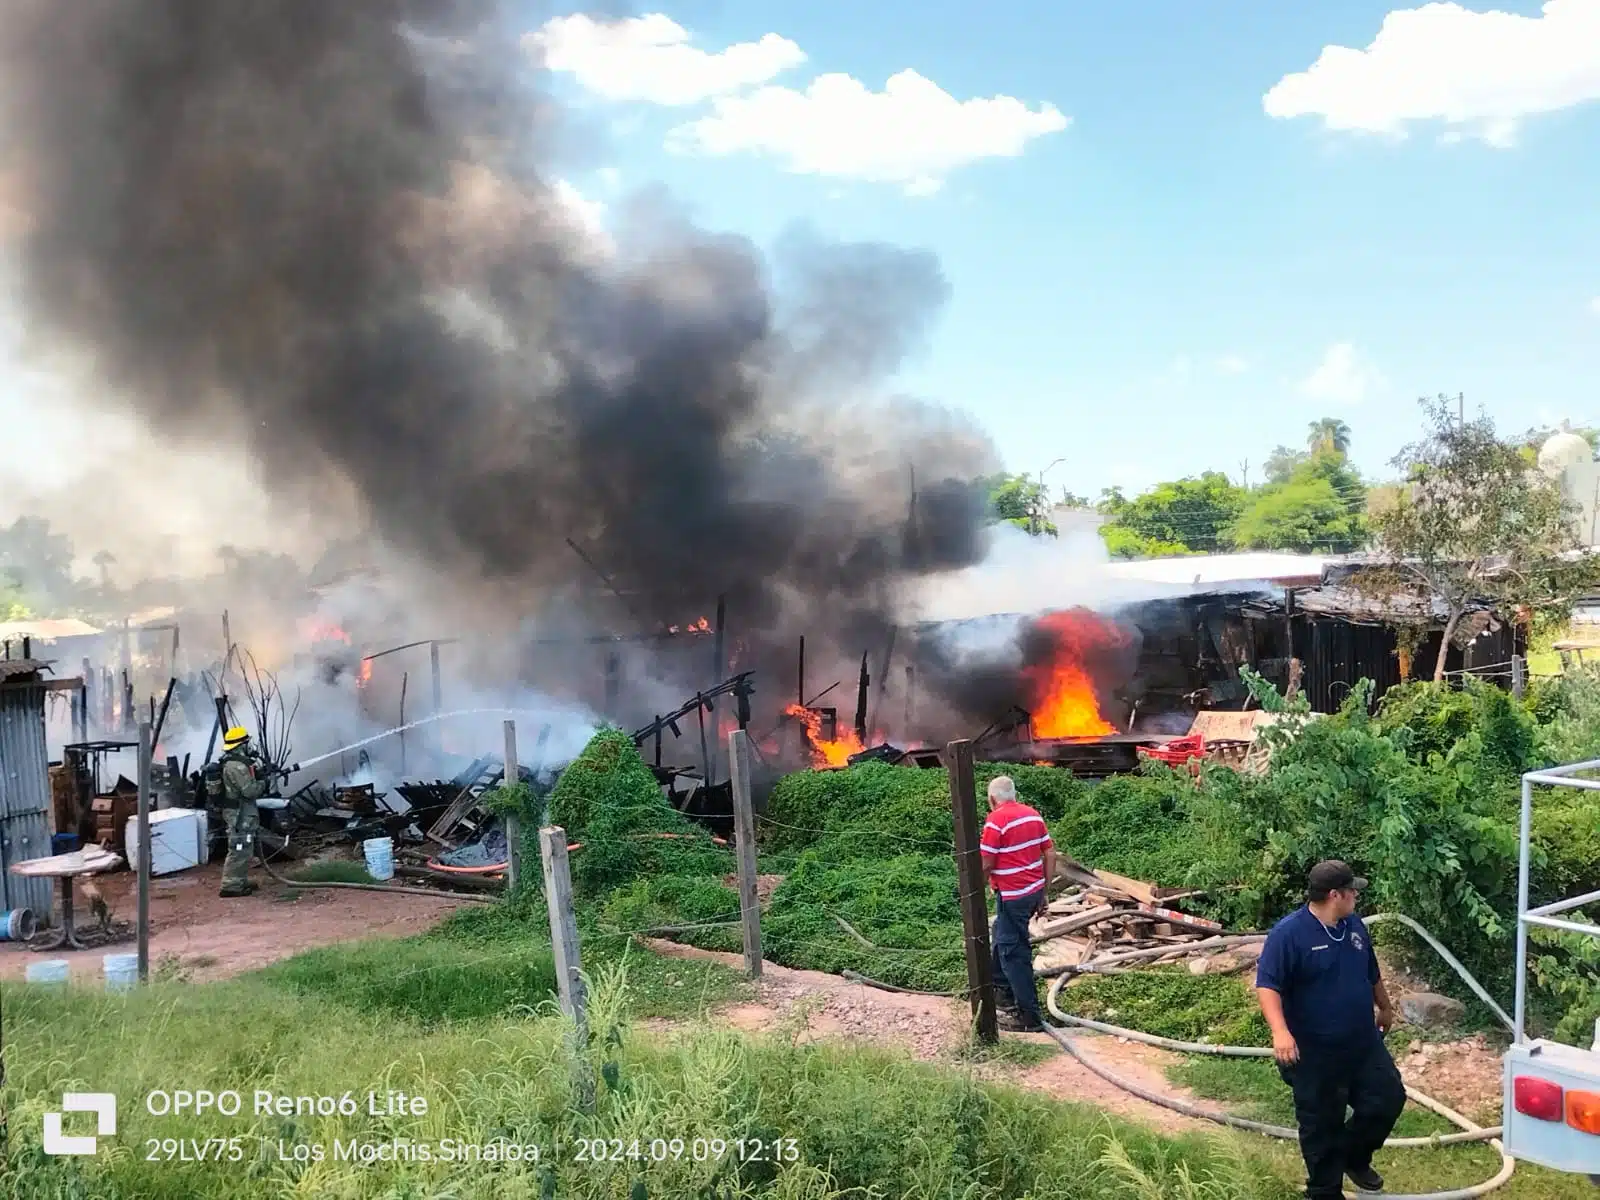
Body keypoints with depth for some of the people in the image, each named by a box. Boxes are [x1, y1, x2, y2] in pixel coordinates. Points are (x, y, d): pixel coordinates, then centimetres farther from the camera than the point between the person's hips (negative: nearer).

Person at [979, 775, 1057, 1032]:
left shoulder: (996, 820, -16)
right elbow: (1050, 854, 9)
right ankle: (1002, 989, 42)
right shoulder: (1032, 815, 7)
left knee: (1013, 952, 0)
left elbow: (985, 865, -16)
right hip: (1035, 891, 8)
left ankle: (1029, 1016, 2)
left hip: (1012, 895, -8)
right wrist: (1044, 891, 16)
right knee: (1002, 936, 28)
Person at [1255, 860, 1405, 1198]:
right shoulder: (1289, 933, -21)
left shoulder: (1355, 926, 3)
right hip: (1314, 1053, -7)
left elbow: (1372, 974, 21)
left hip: (1364, 1043, 7)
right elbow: (1267, 985, -24)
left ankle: (1354, 1157, 36)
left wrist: (1385, 1007, 33)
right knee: (1322, 1126, 5)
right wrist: (1280, 1031, -36)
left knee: (1388, 1099, 12)